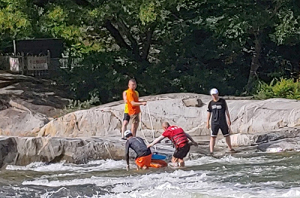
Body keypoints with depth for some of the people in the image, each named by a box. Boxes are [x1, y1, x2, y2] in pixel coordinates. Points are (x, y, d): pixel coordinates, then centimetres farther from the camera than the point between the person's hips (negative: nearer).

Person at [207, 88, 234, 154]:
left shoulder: (222, 101, -1)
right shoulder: (211, 103, 4)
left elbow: (226, 110, 2)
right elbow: (209, 113, 10)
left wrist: (229, 119, -1)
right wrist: (207, 122, 8)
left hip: (223, 122, 0)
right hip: (214, 122, 0)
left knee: (227, 135, 11)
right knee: (213, 136, -7)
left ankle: (230, 148, 30)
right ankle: (211, 151, -8)